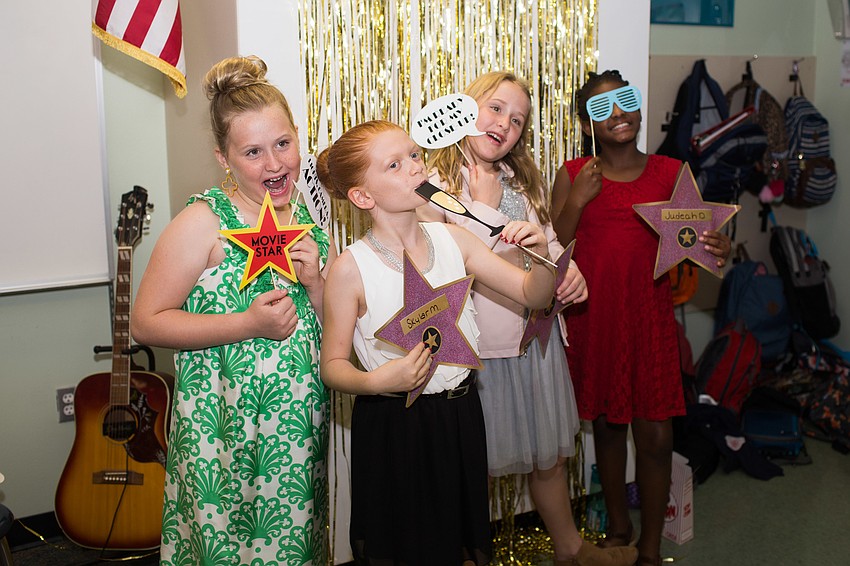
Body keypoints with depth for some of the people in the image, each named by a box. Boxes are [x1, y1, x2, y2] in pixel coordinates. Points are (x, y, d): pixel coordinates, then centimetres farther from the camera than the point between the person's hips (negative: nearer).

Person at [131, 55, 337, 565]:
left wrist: (316, 283, -9)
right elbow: (147, 323, -14)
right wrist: (249, 323, -21)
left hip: (302, 429, 5)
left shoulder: (309, 221, 5)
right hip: (225, 434, -5)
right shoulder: (204, 222, -12)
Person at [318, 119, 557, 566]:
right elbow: (332, 365, -10)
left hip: (460, 414, 4)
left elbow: (533, 295, 0)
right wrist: (377, 381, -28)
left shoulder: (452, 239, -4)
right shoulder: (351, 268, -16)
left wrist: (541, 255, -19)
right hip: (391, 426, -4)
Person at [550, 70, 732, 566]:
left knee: (656, 436, -2)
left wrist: (719, 252, -16)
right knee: (606, 424, 14)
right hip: (593, 316, 1)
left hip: (650, 317, 0)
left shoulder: (671, 174, 2)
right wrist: (577, 201, -15)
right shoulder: (573, 176, 0)